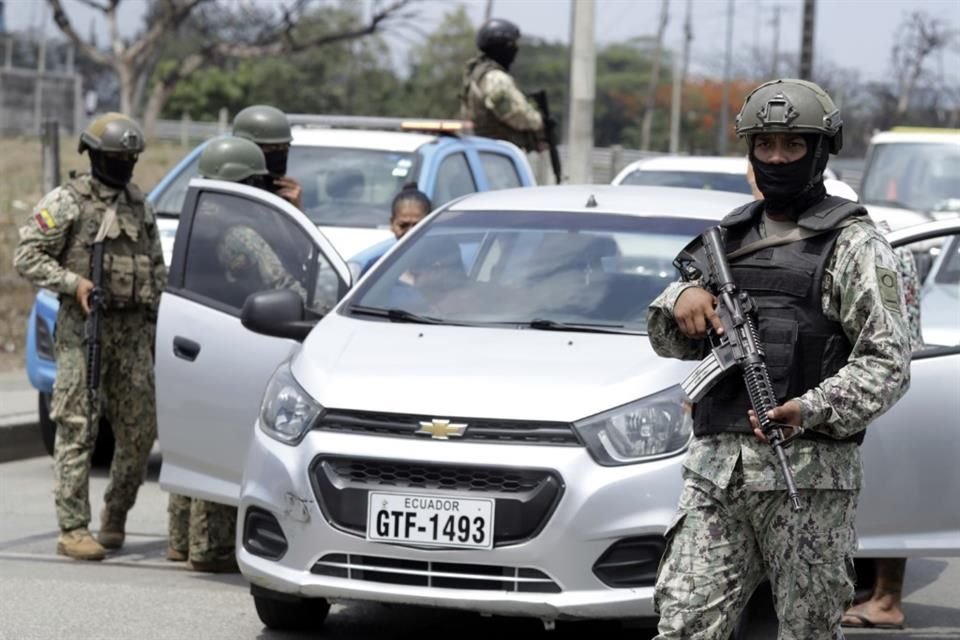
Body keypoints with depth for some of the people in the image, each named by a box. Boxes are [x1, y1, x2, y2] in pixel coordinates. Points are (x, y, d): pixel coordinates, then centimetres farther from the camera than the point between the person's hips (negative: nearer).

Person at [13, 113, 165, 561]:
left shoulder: (138, 204, 15)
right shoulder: (66, 202, -3)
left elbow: (157, 266, 21)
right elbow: (26, 255, -7)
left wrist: (156, 316, 13)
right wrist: (73, 282, -17)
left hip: (133, 328, 6)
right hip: (83, 326, -6)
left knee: (139, 430, 5)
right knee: (77, 430, -7)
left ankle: (115, 517, 21)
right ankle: (73, 529, -7)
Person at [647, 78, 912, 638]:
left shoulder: (853, 243, 1)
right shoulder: (730, 236, 19)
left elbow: (888, 361, -7)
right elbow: (673, 342, 24)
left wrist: (812, 410, -22)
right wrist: (682, 299, 0)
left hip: (809, 472, -5)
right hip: (715, 468, 5)